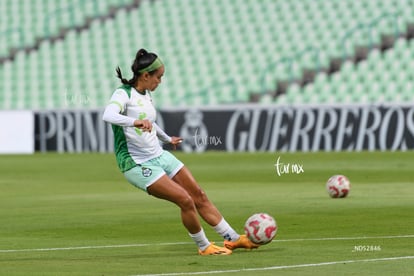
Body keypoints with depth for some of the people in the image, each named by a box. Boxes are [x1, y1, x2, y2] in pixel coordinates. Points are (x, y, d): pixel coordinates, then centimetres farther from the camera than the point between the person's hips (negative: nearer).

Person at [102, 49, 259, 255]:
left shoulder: (145, 94, 9)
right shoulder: (123, 94, -16)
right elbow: (108, 116, -37)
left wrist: (167, 138, 46)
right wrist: (135, 122, -53)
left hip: (159, 156, 9)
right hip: (138, 165, -9)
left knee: (199, 195, 7)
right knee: (185, 200, -15)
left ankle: (232, 238, 17)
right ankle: (203, 247, 4)